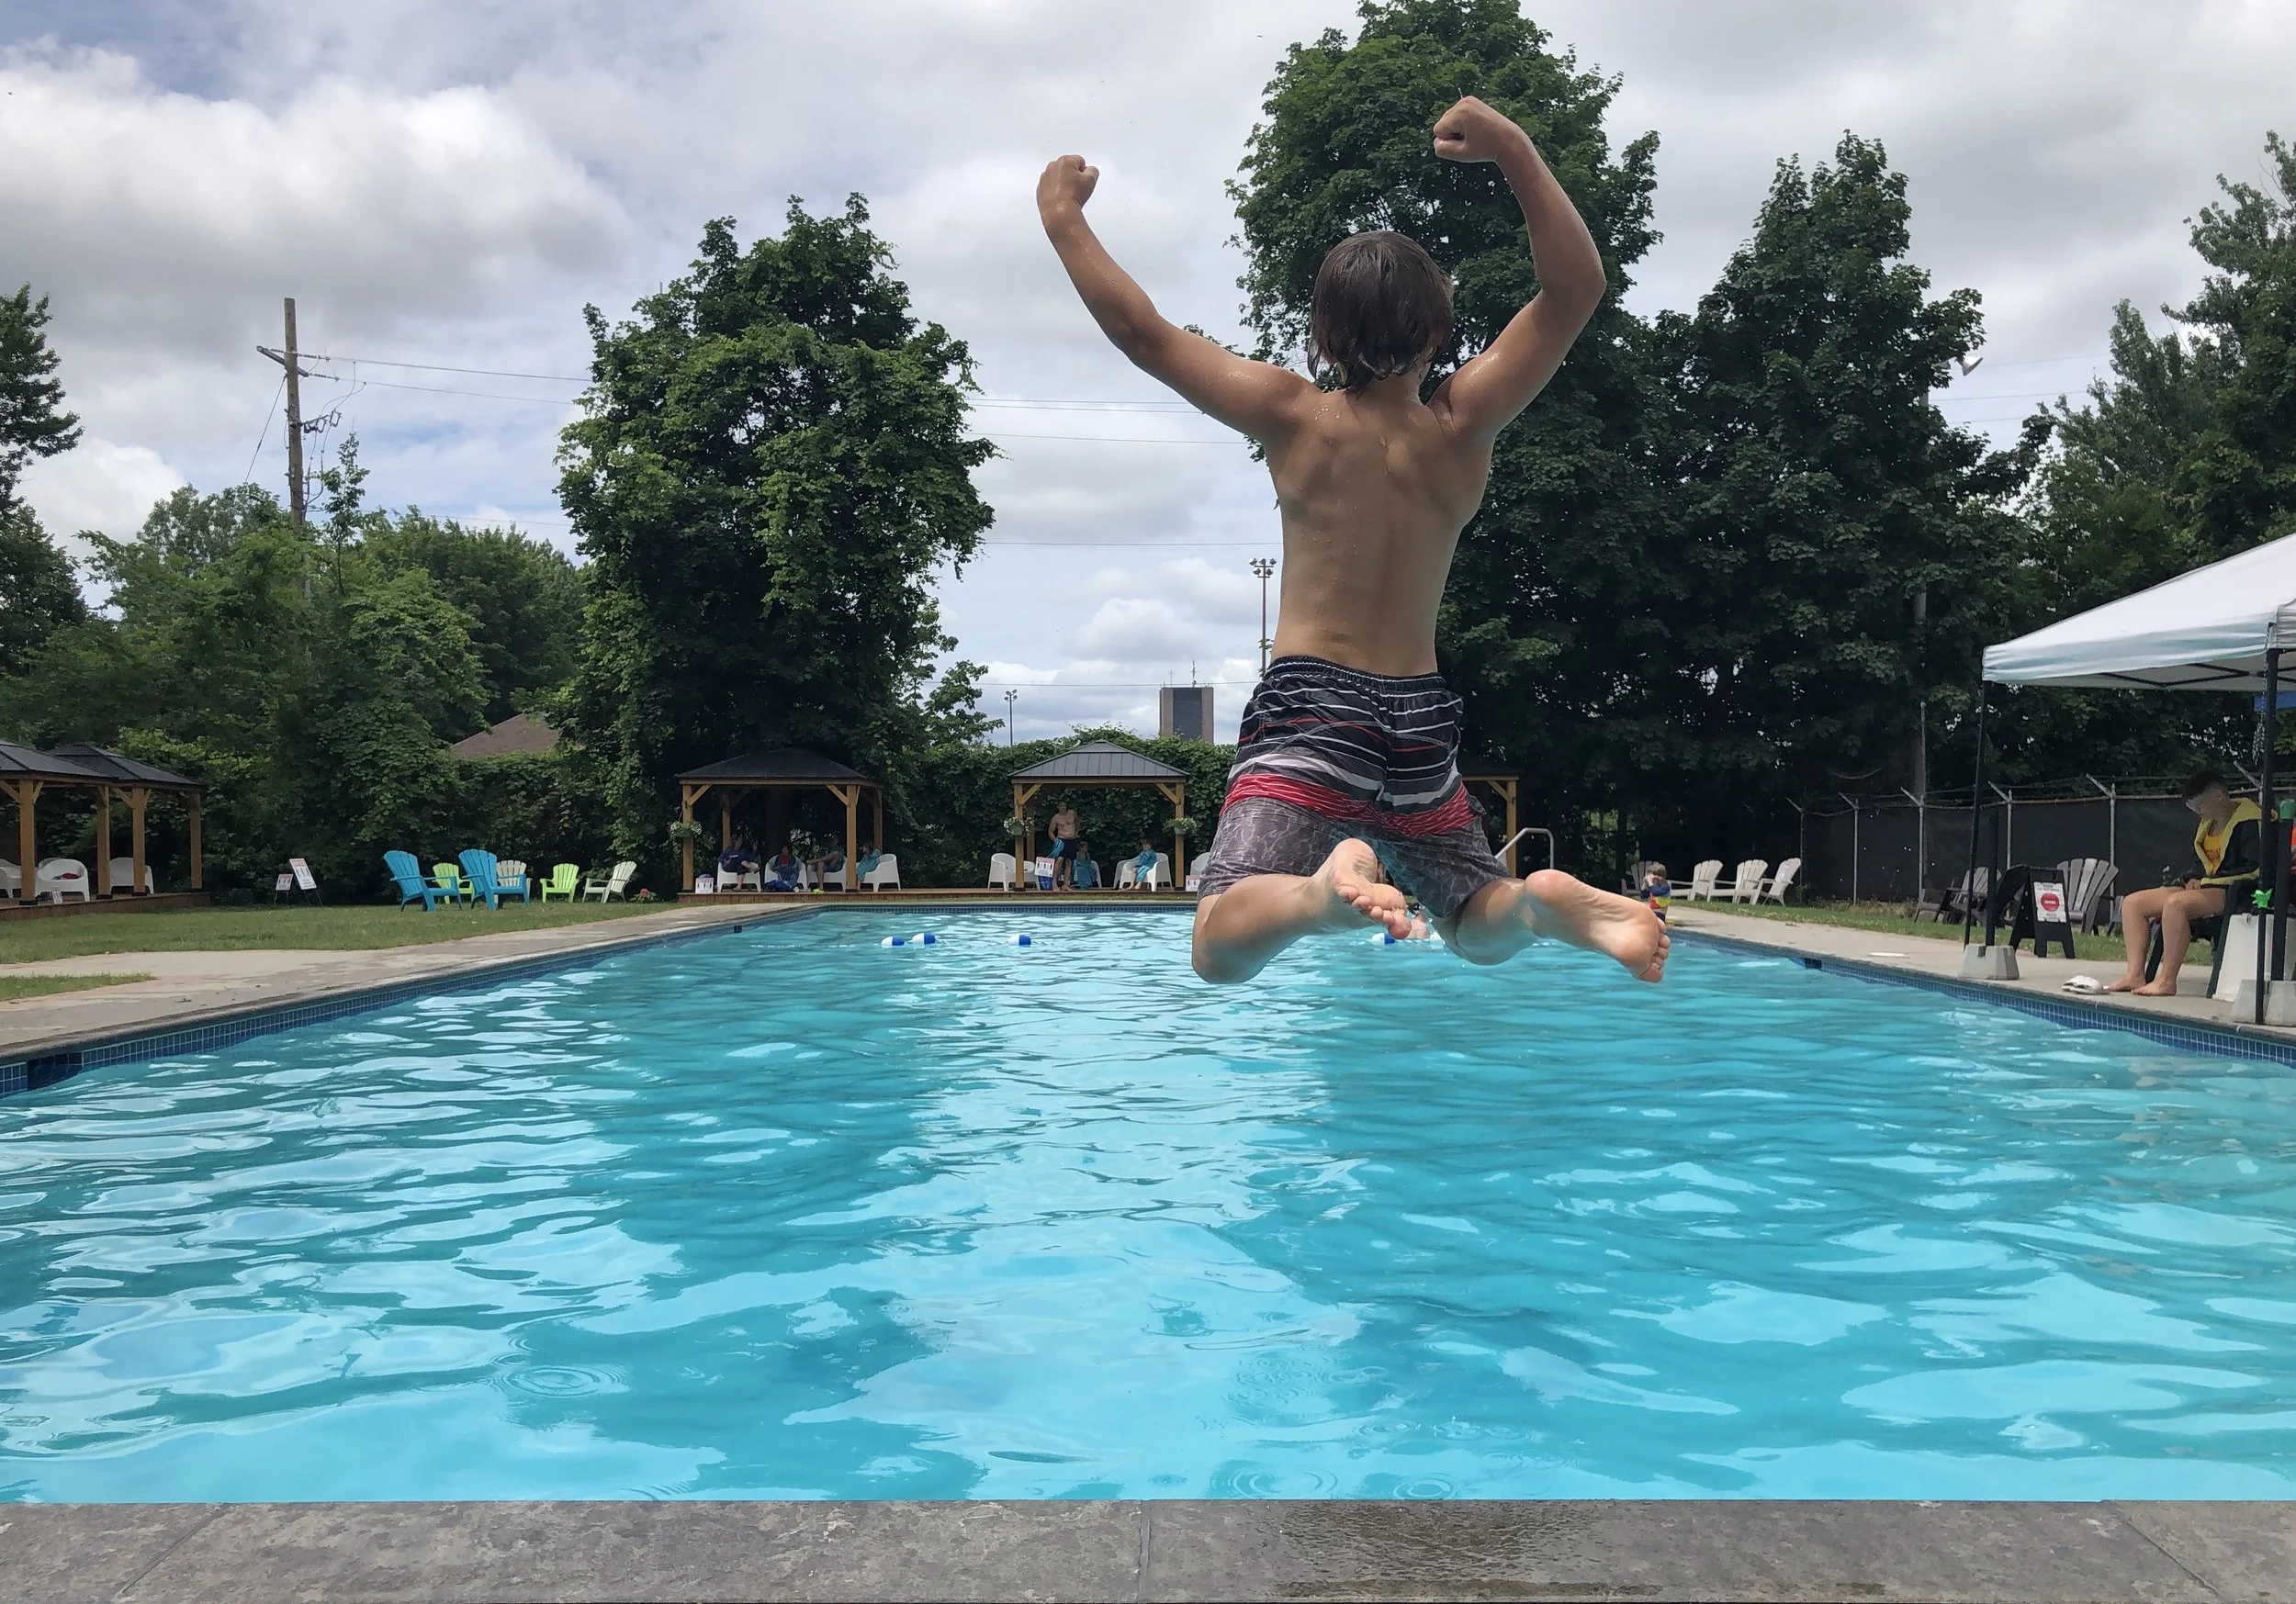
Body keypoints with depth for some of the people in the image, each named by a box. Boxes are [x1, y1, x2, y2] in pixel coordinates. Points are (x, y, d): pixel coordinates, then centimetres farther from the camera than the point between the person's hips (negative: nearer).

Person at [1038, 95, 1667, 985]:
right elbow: (1576, 288, 5)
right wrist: (1515, 152, 0)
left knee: (1223, 944, -12)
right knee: (1483, 926, 20)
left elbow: (1140, 329, -3)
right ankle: (1554, 901, -15)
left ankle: (1327, 886, -45)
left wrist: (1064, 217, 8)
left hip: (1307, 707, -3)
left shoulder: (1295, 416, -4)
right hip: (1419, 719, 3)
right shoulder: (1462, 426, 1)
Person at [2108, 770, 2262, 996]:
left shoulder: (2250, 822, -9)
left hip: (2232, 893, -10)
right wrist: (2194, 879, 5)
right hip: (2205, 887, 10)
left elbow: (2255, 869, -16)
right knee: (2132, 903, -2)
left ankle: (2166, 981, -35)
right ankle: (2135, 975, -14)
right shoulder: (2205, 825, 18)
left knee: (2176, 903, -37)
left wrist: (2210, 880, -15)